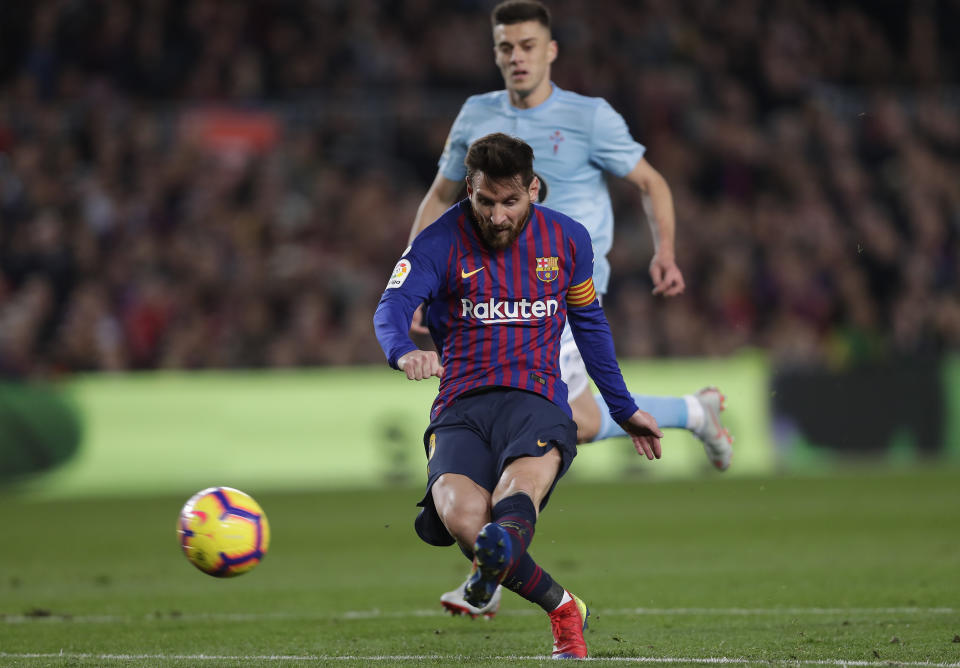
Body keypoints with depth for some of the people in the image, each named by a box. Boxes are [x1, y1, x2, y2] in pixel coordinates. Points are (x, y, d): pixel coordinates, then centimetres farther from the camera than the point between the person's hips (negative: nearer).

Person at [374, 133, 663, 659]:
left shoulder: (567, 239, 13)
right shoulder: (441, 243, 3)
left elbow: (589, 324, 29)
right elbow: (392, 305, -15)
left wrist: (624, 409, 35)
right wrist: (403, 352, -39)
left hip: (536, 398, 2)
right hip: (460, 407, -2)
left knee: (525, 475, -36)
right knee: (460, 511, -31)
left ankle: (503, 541, -64)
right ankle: (563, 610, -16)